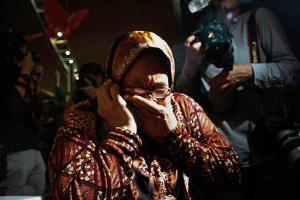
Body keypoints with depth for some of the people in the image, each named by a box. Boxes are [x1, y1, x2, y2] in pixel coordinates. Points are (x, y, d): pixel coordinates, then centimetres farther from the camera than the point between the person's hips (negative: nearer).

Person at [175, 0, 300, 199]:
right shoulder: (202, 36, 12)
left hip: (268, 152, -2)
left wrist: (250, 72, -21)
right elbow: (183, 97, 5)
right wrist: (191, 63, -13)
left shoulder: (259, 17, 5)